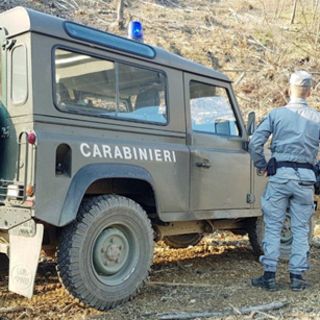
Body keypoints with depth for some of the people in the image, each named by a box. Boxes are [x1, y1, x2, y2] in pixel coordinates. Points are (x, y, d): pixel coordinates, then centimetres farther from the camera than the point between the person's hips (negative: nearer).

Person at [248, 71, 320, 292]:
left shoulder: (276, 114, 1)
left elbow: (255, 144, -6)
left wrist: (262, 166, 8)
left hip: (280, 174, -1)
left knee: (273, 226, 5)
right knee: (301, 228, 10)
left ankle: (269, 276, 6)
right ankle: (297, 277, 13)